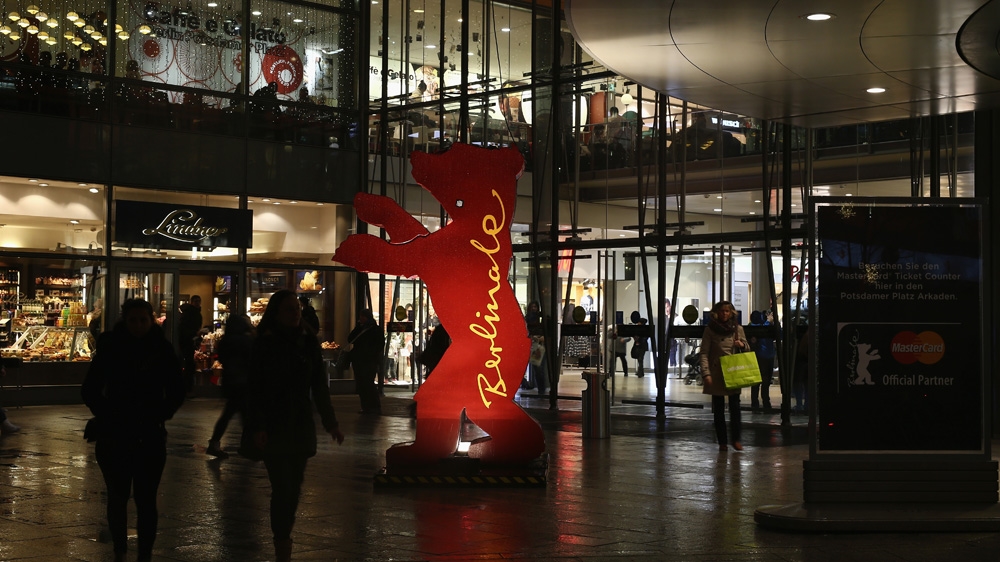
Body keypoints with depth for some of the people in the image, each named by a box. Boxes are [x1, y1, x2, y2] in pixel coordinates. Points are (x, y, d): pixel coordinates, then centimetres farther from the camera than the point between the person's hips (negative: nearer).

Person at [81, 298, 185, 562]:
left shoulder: (162, 350, -1)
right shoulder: (110, 347, -2)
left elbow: (176, 392, 6)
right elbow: (90, 390, 3)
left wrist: (159, 415, -4)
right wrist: (106, 414, -6)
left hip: (150, 436, 0)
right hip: (114, 435, 1)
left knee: (146, 499, -2)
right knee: (117, 496, 8)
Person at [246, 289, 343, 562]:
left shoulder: (308, 342, 5)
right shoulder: (264, 344, -6)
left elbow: (319, 387, 9)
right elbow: (254, 388, -8)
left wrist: (331, 423, 7)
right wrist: (257, 426, -17)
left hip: (301, 427, 4)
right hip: (274, 428, -4)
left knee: (294, 488, 5)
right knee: (282, 488, -8)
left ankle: (283, 539, 16)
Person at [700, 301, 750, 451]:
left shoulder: (737, 329, 5)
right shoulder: (710, 329, -2)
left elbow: (747, 349, 14)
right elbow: (704, 353, -6)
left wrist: (742, 345, -11)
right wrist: (706, 374, -16)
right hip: (716, 374, -1)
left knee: (735, 407, -1)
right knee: (718, 409, 4)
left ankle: (736, 439, 10)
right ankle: (722, 442, 11)